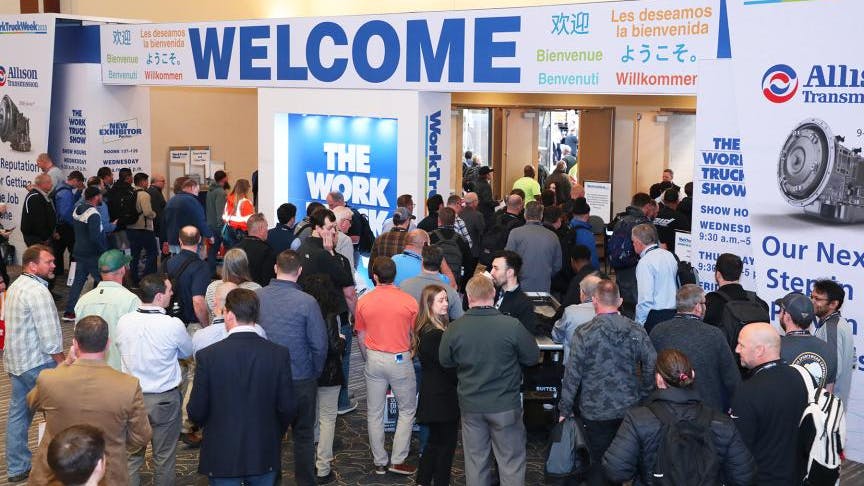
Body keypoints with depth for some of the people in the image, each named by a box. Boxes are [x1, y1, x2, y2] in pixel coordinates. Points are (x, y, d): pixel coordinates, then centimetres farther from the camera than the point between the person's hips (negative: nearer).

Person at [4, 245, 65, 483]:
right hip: (38, 364, -10)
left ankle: (17, 468, 22)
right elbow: (50, 337, -23)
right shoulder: (37, 292, -20)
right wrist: (63, 363, -14)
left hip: (15, 362, 10)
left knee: (18, 413, 14)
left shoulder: (14, 287, 11)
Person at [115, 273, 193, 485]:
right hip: (165, 399, -3)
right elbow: (187, 352, -2)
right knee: (164, 457, 14)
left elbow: (121, 349, 7)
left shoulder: (123, 322, -9)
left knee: (131, 456, 14)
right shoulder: (173, 325, -20)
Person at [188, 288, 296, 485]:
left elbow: (196, 411, -9)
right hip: (265, 455, 2)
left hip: (222, 455, -2)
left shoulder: (208, 355, -14)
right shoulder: (279, 354, -10)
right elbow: (287, 407, -6)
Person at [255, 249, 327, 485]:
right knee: (303, 435, 14)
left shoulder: (256, 296, -9)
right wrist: (315, 373, 4)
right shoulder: (306, 302, -18)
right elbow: (319, 344, -13)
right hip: (301, 379, -3)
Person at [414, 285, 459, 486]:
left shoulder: (425, 329, 6)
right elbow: (449, 367, -20)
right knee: (446, 444, 4)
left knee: (435, 441, 20)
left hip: (432, 396, 10)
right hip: (442, 398, -10)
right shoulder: (434, 334, -24)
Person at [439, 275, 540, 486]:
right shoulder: (512, 326, -20)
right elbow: (533, 357, -6)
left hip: (470, 406, 2)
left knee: (475, 461, 16)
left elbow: (445, 361, 4)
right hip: (506, 405, -2)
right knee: (511, 461, 10)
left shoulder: (454, 329, -12)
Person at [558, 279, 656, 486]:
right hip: (630, 410, 2)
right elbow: (652, 368, -2)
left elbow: (572, 375, -10)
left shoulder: (583, 334, -12)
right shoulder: (637, 331, -4)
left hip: (596, 412, -2)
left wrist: (565, 409, 0)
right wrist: (643, 397, 12)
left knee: (598, 465, 9)